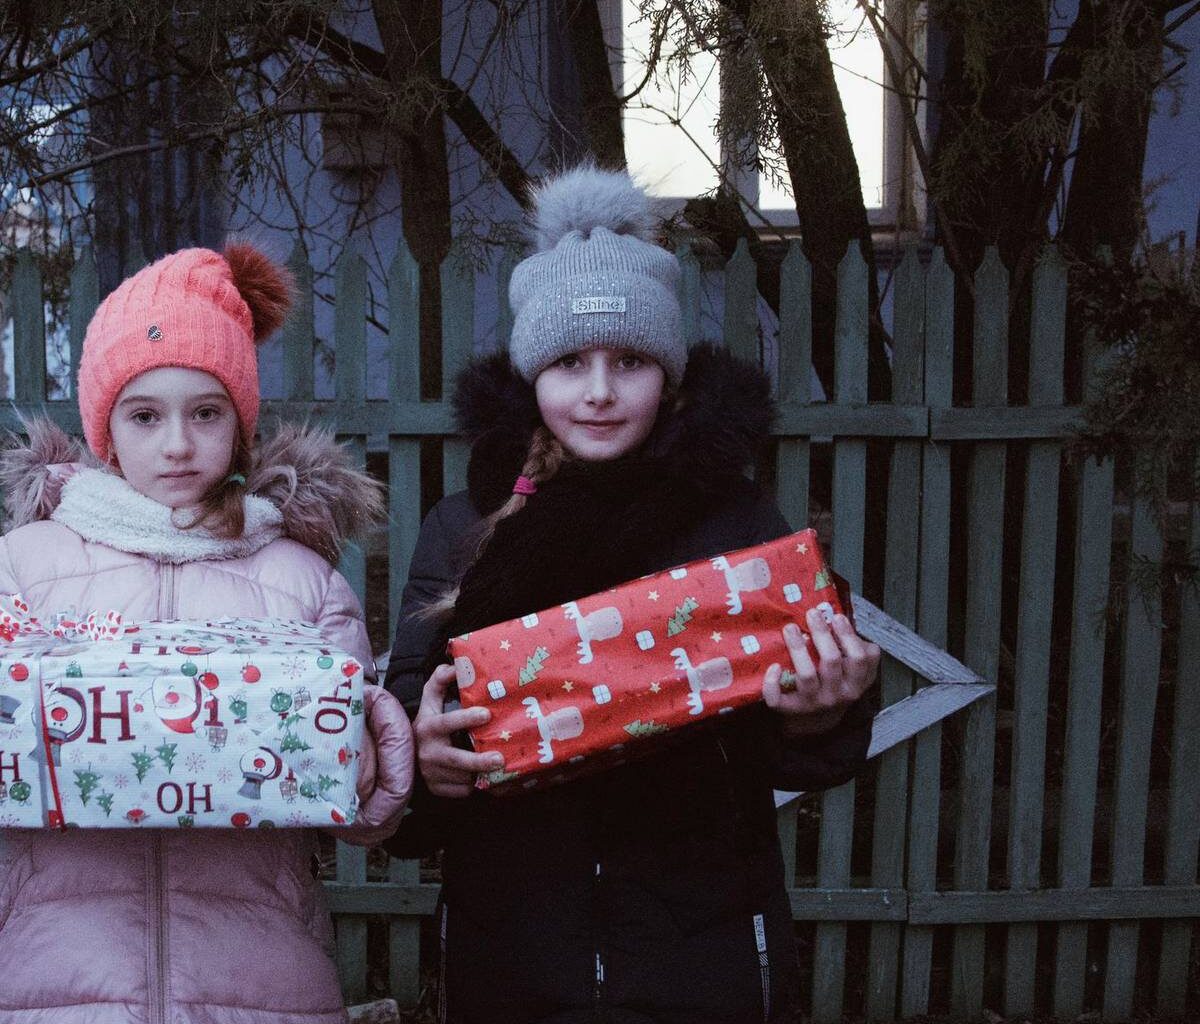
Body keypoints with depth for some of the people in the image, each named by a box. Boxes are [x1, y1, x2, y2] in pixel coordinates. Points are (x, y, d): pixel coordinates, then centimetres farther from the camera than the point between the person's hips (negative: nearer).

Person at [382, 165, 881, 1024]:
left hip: (701, 955, -1)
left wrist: (815, 719, -22)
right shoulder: (462, 530, 0)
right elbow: (408, 708, 0)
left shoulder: (737, 519, -3)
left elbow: (787, 757, 0)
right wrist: (420, 754, -22)